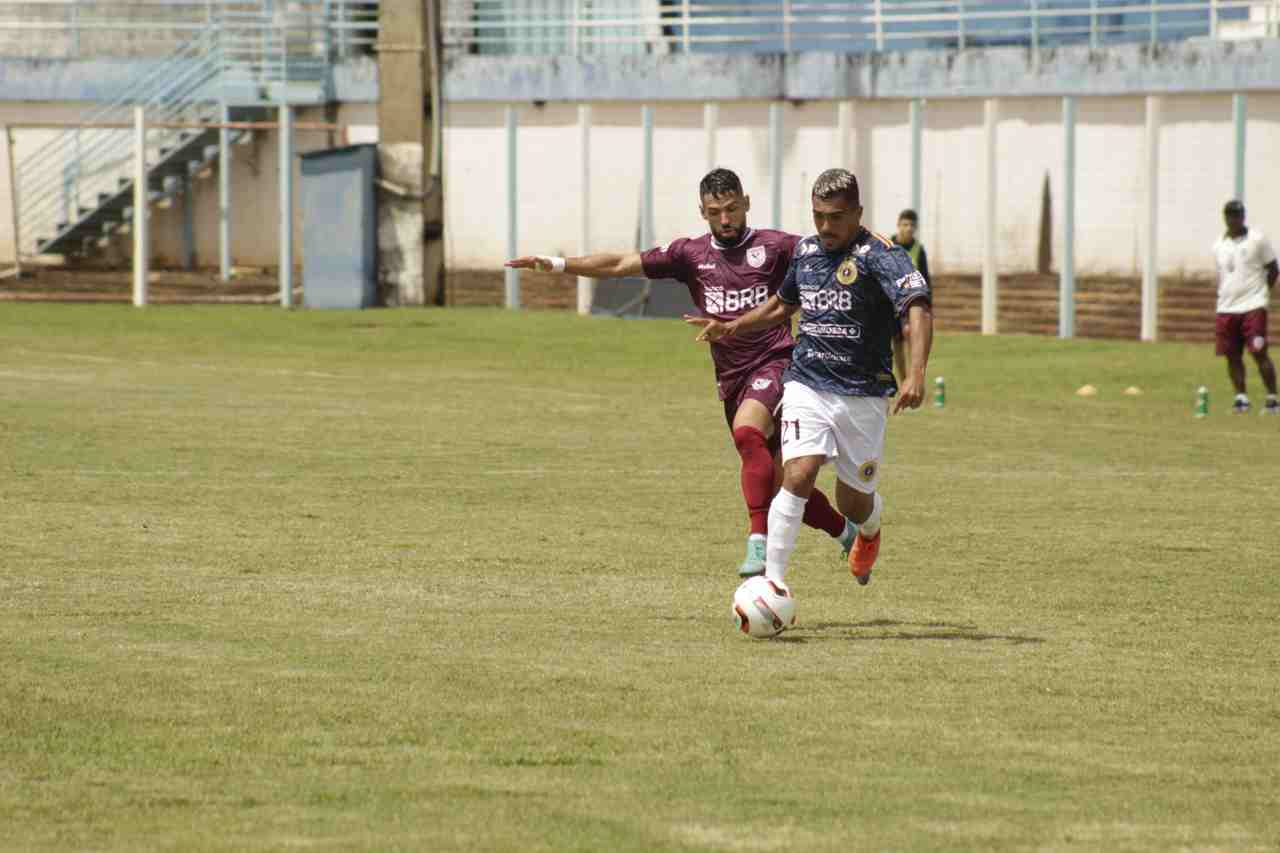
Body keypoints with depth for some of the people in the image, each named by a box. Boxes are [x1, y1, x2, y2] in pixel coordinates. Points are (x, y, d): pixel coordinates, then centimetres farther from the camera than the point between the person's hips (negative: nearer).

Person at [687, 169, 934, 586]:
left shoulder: (879, 254, -12)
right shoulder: (806, 250, 8)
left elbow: (918, 307, -25)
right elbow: (783, 303, 28)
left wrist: (916, 374, -39)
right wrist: (731, 328, 19)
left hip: (864, 394, -3)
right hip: (808, 384, 3)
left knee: (854, 504, 10)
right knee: (798, 476, -20)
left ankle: (871, 529, 48)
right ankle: (773, 580, -19)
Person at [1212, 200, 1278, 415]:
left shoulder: (1257, 239, -2)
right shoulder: (1219, 245, 11)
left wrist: (1261, 292, -1)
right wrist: (1223, 296, 10)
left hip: (1253, 307, -5)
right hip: (1226, 308, 5)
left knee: (1259, 353, -10)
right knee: (1232, 356, 4)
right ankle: (1241, 398, 14)